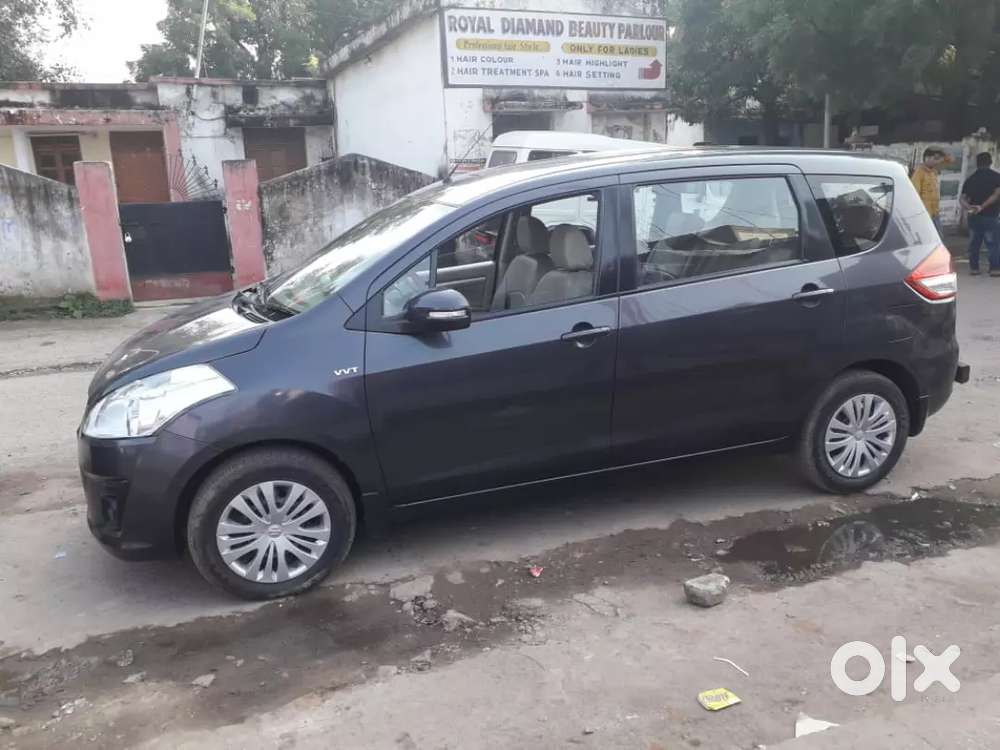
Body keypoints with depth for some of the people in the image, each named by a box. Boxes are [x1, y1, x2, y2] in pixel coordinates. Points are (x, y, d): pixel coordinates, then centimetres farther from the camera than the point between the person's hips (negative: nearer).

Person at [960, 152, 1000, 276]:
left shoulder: (970, 179, 9)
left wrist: (969, 207, -13)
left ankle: (974, 267, 11)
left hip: (974, 216, 4)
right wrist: (982, 206, -18)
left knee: (974, 243, 11)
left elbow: (962, 198, 0)